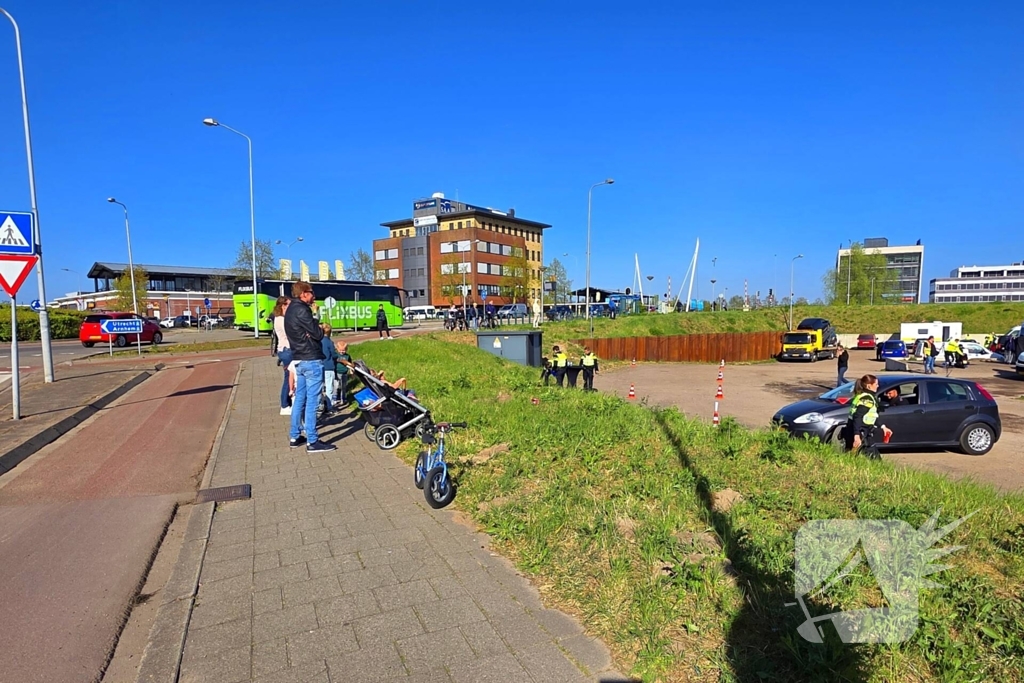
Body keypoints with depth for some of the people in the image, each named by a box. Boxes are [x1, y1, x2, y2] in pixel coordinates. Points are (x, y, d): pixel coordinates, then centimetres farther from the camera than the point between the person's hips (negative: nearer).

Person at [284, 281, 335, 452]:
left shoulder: (291, 310, 16)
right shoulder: (301, 310, -15)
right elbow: (318, 334, -16)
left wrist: (310, 332, -6)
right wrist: (318, 328, 5)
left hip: (298, 359, 10)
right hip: (311, 360, -10)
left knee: (299, 398, 15)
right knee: (312, 401, -6)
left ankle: (294, 437, 22)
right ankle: (312, 442, -3)